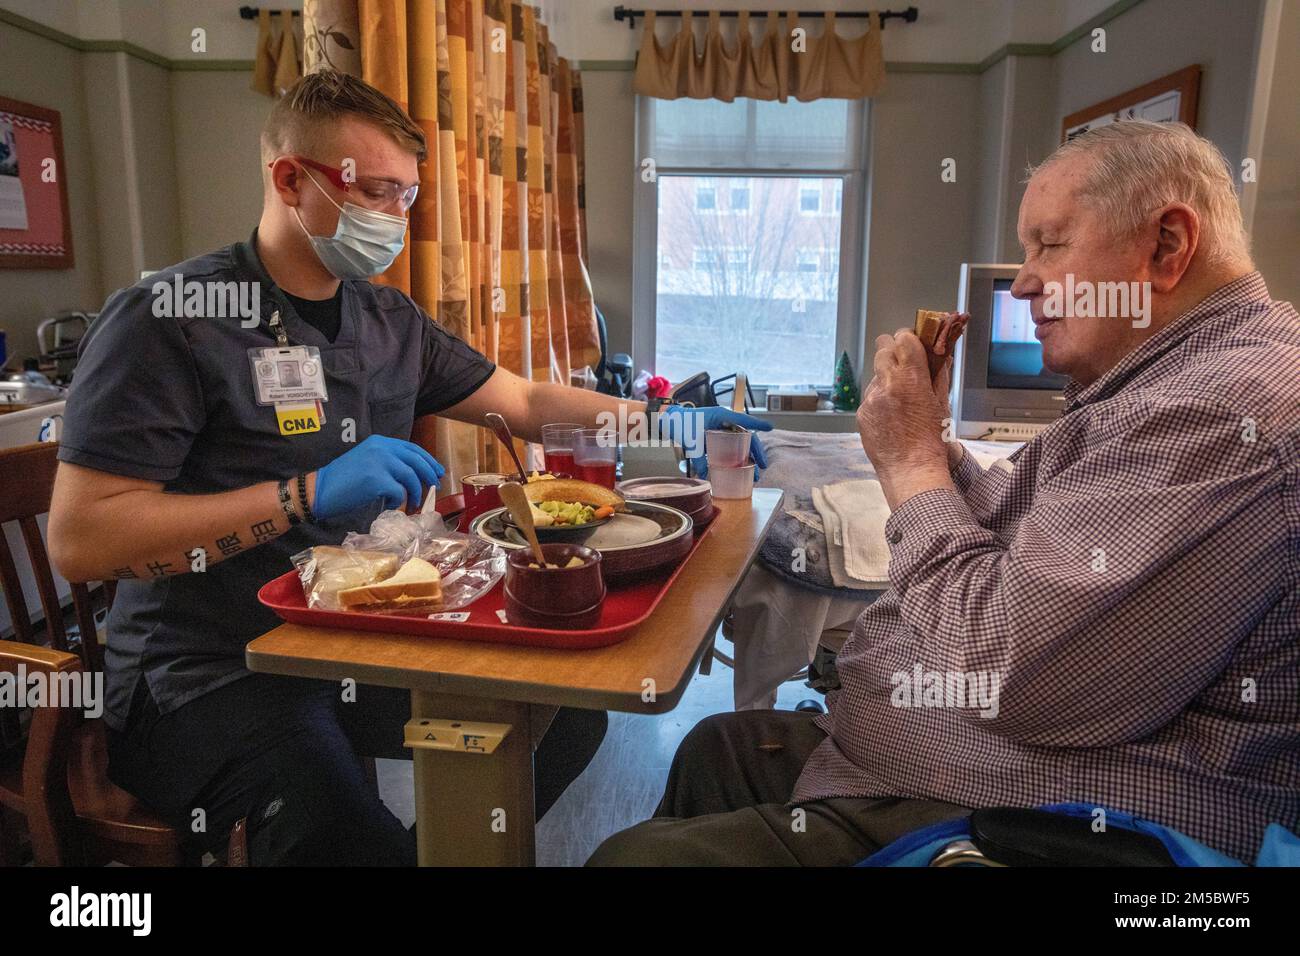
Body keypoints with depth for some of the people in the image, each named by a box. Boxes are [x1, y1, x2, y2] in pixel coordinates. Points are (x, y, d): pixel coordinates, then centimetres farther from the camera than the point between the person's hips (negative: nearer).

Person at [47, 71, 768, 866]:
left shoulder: (387, 318, 7)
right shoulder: (170, 318, -14)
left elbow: (524, 403, 14)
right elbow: (79, 541, -19)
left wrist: (664, 421, 4)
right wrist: (306, 495, -27)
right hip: (210, 676, -6)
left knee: (568, 715, -2)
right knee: (357, 843, -32)